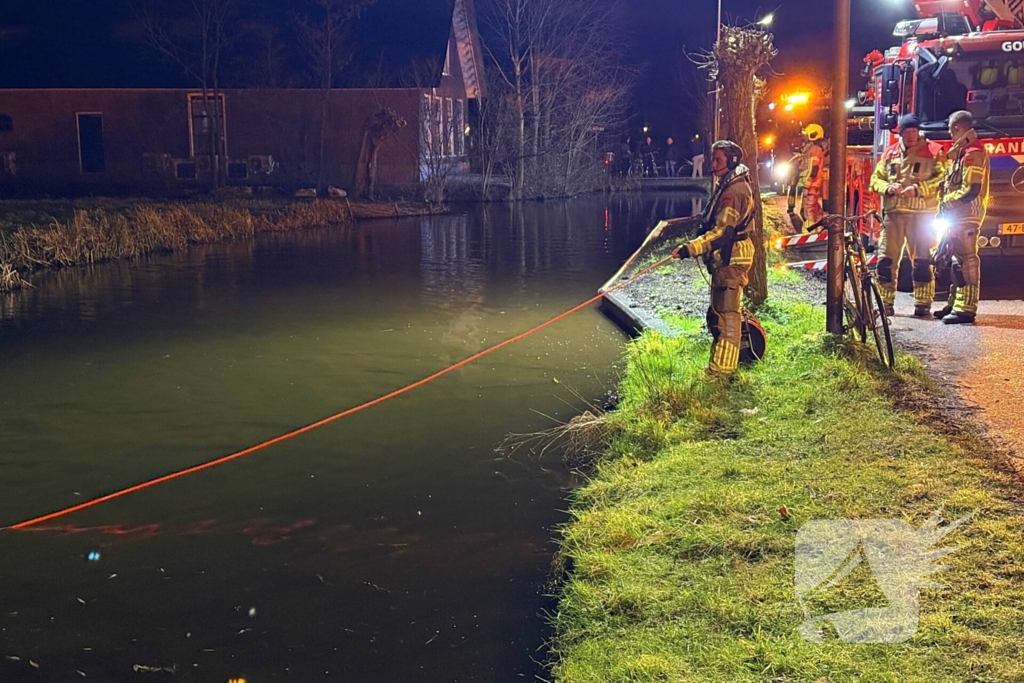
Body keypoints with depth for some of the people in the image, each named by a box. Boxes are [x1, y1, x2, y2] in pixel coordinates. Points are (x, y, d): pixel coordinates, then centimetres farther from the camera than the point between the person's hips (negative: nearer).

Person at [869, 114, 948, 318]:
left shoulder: (933, 151, 1)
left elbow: (942, 179, -8)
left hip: (921, 214, -3)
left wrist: (918, 189, -19)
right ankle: (885, 303, 10)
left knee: (922, 261, -1)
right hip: (893, 213, 4)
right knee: (886, 260, 2)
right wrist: (888, 187, -7)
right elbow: (876, 179, 13)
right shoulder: (890, 153, 14)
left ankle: (923, 304, 5)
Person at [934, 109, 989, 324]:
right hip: (958, 215, 11)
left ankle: (966, 309, -10)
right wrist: (946, 204, 12)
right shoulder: (962, 151, 18)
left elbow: (971, 190, -22)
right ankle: (955, 304, 21)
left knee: (966, 260, -10)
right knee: (956, 259, 14)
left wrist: (947, 202, -12)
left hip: (967, 215, -11)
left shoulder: (973, 153, -15)